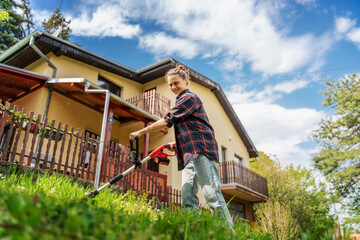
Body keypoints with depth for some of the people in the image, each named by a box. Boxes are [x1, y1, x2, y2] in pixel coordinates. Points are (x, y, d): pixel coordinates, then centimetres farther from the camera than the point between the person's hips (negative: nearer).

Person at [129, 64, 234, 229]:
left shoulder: (189, 97, -2)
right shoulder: (182, 101, 29)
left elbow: (167, 120, -10)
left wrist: (141, 132, -5)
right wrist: (177, 143, 16)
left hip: (201, 148, -10)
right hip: (190, 153, 10)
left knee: (211, 193, -15)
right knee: (188, 196, 0)